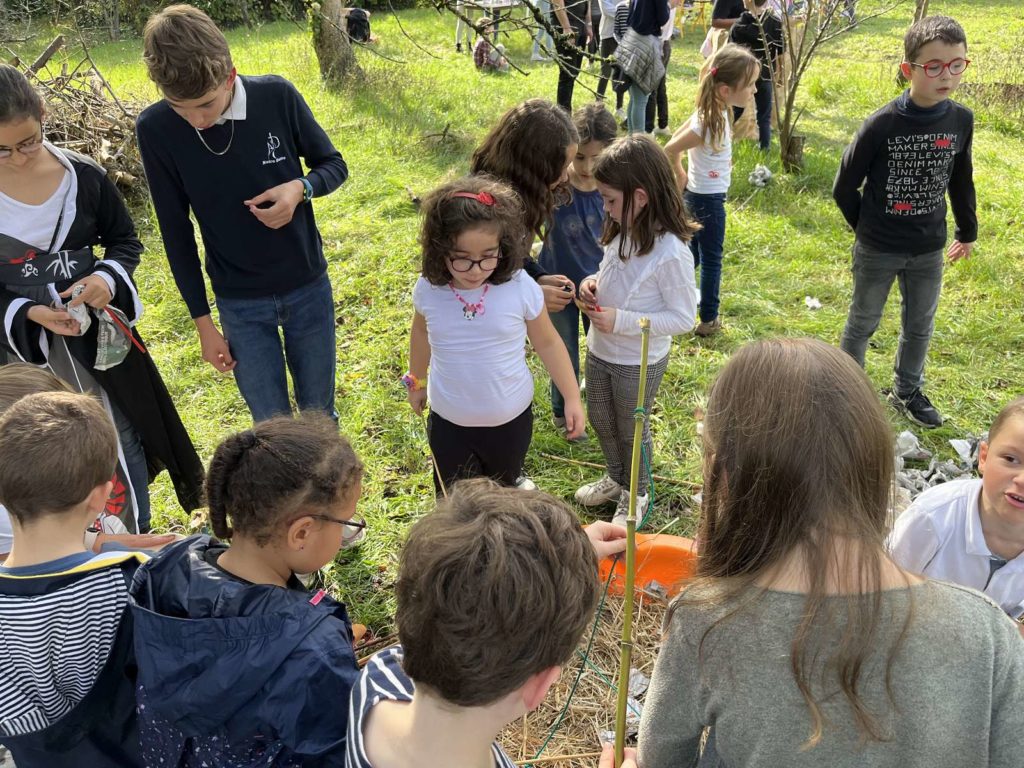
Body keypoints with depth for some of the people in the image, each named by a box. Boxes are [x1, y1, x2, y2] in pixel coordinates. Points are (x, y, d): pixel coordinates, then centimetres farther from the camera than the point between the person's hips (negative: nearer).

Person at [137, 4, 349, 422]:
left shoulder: (277, 95, -16)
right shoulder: (155, 128, -15)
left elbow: (334, 165, -1)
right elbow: (176, 230, -4)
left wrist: (300, 188, -24)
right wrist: (202, 321, -1)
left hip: (308, 287, 0)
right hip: (239, 303, 0)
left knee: (319, 413, 16)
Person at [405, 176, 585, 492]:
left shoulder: (521, 288, -22)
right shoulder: (428, 290, -16)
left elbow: (547, 342, -6)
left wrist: (572, 397, -5)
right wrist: (416, 381, 19)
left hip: (510, 420, 0)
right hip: (448, 422, 1)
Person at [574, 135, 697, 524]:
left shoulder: (671, 253, -28)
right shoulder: (623, 233, -5)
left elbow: (684, 318, -24)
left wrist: (622, 321, -29)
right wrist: (594, 283, -8)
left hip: (639, 362, -7)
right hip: (600, 351, 7)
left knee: (631, 430, 14)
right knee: (601, 421, 25)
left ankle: (636, 495, 40)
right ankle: (616, 477, 51)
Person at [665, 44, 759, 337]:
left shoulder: (714, 112, -2)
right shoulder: (710, 122, -28)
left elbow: (678, 135, 9)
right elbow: (670, 150, -25)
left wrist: (684, 177, 9)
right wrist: (680, 177, -8)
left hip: (700, 195, 9)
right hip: (708, 199, -9)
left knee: (693, 252, 22)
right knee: (711, 259, 6)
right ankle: (708, 321, 19)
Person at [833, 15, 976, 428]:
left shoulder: (961, 119, -5)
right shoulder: (882, 124, -18)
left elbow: (961, 180, 9)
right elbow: (844, 187, -9)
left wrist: (967, 231, 17)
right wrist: (867, 229, 1)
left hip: (929, 249, 4)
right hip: (877, 251, -4)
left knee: (920, 326, 18)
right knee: (863, 323, 13)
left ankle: (906, 391, 39)